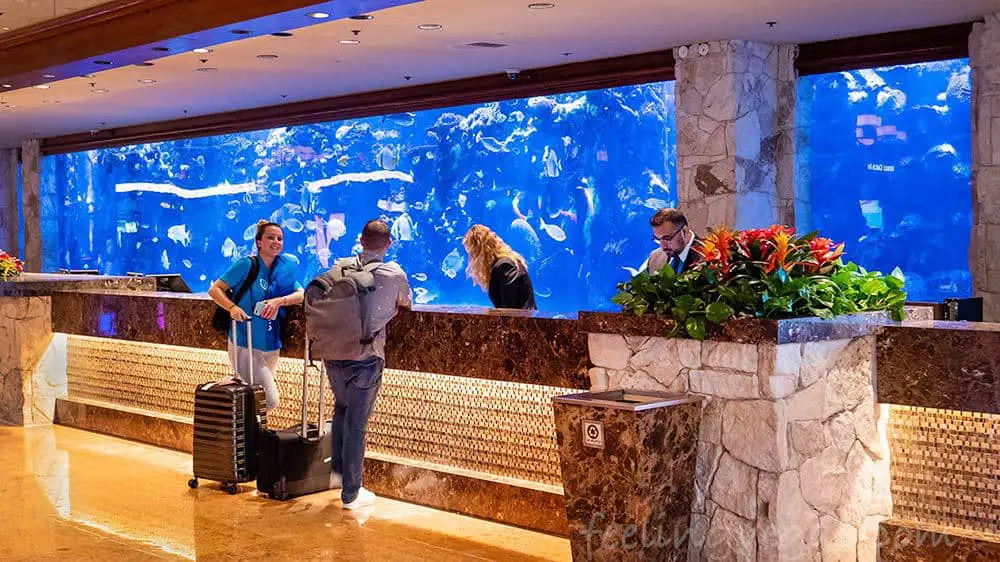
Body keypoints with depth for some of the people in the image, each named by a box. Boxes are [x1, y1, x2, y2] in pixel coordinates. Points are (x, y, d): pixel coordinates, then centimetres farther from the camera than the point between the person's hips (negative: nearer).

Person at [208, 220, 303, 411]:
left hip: (272, 346, 6)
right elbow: (214, 289, -10)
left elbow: (302, 294, -4)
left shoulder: (285, 267, 6)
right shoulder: (246, 265, -9)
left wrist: (280, 300, -22)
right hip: (245, 345, -6)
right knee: (269, 400, -12)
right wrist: (233, 307, -27)